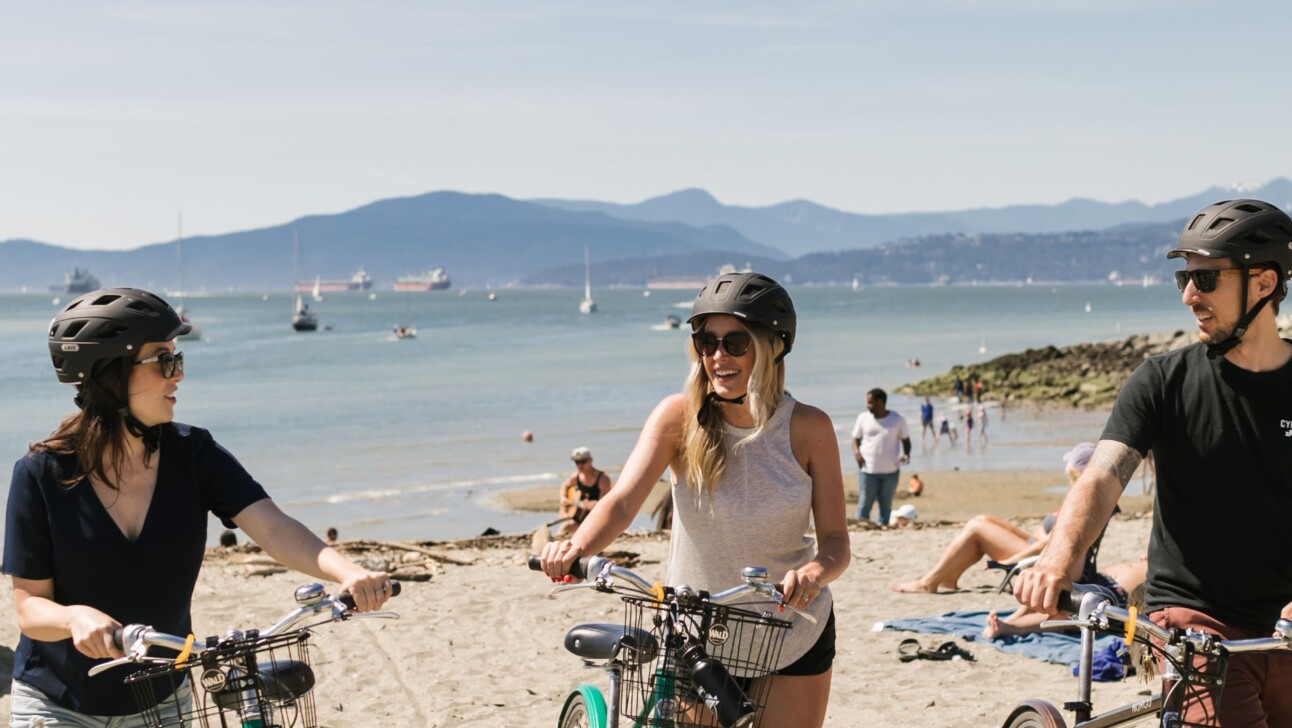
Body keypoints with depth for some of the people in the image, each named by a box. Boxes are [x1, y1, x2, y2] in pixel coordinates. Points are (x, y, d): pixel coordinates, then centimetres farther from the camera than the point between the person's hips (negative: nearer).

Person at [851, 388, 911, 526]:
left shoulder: (897, 420, 3)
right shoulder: (863, 418, 4)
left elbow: (905, 440, 11)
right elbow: (856, 439, 10)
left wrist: (906, 454, -8)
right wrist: (856, 452, -10)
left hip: (891, 470, 0)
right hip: (867, 469, 0)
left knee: (886, 505, 7)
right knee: (864, 503, -4)